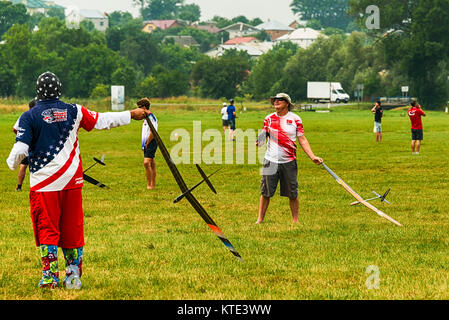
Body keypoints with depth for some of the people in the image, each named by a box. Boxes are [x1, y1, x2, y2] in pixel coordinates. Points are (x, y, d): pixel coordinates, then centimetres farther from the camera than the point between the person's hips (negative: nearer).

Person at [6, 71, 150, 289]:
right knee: (72, 229, 11)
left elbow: (20, 150, -12)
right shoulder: (73, 112, 2)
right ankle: (73, 276, 12)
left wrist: (11, 163, 9)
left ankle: (50, 276, -3)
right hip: (71, 181, 3)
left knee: (47, 230, 3)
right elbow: (103, 120, 11)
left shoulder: (30, 117, -6)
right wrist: (131, 114, 24)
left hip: (43, 182, -2)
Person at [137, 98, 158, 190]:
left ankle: (149, 184, -21)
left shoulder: (151, 117, -13)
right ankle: (153, 185, 13)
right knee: (151, 164, 11)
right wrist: (145, 144, 17)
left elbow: (152, 132, -19)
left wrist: (147, 143, -13)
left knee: (146, 162, -20)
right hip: (146, 144, 10)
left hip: (151, 143, -10)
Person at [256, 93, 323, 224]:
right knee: (265, 192, 2)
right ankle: (260, 219, 12)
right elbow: (264, 136, 11)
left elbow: (302, 140, 3)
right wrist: (259, 142, -14)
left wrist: (312, 156, -6)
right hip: (271, 160, 1)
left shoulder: (295, 119, 2)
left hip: (289, 162, -1)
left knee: (292, 194, 2)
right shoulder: (269, 118, 6)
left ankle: (295, 220, 14)